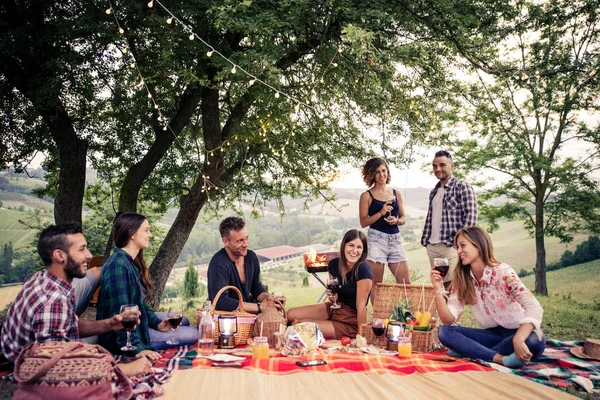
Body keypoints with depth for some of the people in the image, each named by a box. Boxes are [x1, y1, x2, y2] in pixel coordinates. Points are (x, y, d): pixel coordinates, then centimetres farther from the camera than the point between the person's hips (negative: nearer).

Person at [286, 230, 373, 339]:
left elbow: (361, 306, -20)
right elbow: (334, 301, 8)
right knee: (291, 314, 0)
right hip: (335, 308, 7)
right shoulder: (334, 264, -2)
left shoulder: (363, 269, -22)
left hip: (351, 322, -7)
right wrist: (331, 295, -15)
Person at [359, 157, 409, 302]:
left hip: (395, 239, 4)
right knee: (376, 283, -1)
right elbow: (363, 222, -4)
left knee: (406, 282, 1)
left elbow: (403, 218, 17)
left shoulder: (396, 193, 13)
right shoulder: (367, 196, 2)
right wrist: (381, 213, -15)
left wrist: (397, 221, -5)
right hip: (376, 239, -4)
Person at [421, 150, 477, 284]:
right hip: (432, 247, 7)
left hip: (451, 246, -7)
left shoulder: (462, 187, -3)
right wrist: (425, 240, 15)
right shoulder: (434, 192, 19)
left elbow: (470, 217, -9)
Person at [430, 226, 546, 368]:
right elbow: (449, 319, -6)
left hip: (519, 332, -3)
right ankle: (500, 359, -28)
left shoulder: (502, 272, -16)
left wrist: (518, 340, -44)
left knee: (536, 341, -37)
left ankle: (468, 350, -22)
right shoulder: (461, 279, -2)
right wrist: (438, 289, -20)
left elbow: (534, 307, -28)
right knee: (445, 332, -17)